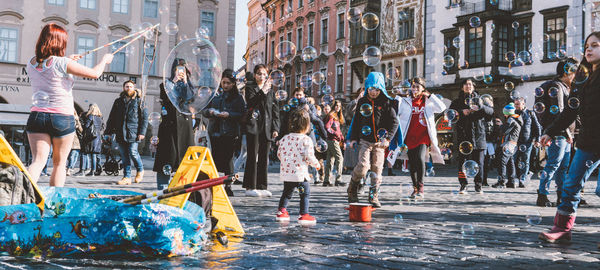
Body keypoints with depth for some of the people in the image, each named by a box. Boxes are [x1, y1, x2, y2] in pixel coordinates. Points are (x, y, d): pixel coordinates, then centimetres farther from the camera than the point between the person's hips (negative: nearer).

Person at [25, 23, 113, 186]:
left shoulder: (31, 64, 6)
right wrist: (105, 59, 12)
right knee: (59, 163, 9)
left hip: (37, 116, 4)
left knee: (38, 161, -1)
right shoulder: (62, 63, -12)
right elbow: (95, 73, -6)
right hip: (62, 118, -4)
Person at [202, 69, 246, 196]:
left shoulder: (237, 97, 3)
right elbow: (204, 110, 15)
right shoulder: (214, 95, 12)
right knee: (215, 158, 2)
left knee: (227, 159, -3)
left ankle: (228, 186, 6)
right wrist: (209, 111, -7)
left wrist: (229, 114, -15)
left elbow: (242, 114, -3)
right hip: (215, 131, 3)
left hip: (230, 133, -3)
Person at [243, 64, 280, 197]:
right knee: (252, 156, -5)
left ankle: (261, 186, 11)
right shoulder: (250, 87, 4)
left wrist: (275, 128, 6)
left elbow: (275, 110, 14)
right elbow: (251, 102, -14)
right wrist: (262, 91, -24)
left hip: (267, 127, 5)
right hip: (253, 126, -4)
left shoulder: (271, 91, 17)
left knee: (264, 158, 6)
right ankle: (250, 187, -2)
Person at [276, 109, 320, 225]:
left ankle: (281, 211, 26)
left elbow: (279, 154, 10)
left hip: (286, 173, 6)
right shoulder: (306, 140, -12)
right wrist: (316, 164, 5)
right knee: (305, 194, 5)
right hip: (300, 173, -5)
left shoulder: (284, 138, 4)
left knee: (287, 193, 21)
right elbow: (309, 156, -14)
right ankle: (303, 215, 0)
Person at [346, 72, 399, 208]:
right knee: (363, 166, -13)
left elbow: (394, 122, -1)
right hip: (364, 140, 0)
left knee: (377, 169, -1)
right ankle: (352, 190, 10)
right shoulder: (362, 102, 8)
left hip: (379, 141, 0)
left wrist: (388, 138, -12)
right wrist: (353, 138, 12)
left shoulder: (386, 103, 1)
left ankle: (374, 196, 12)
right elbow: (356, 121, 17)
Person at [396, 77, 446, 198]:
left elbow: (442, 108, -3)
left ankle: (420, 187, -11)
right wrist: (397, 98, -10)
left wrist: (430, 96, -5)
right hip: (410, 137, 2)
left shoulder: (428, 102, 10)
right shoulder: (405, 101, 9)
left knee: (420, 158, -22)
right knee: (412, 163, 6)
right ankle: (415, 188, 24)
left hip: (424, 136, -2)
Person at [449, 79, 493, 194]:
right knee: (463, 160, -6)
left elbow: (491, 111, 1)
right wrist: (461, 112, -17)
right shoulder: (457, 101, 13)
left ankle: (478, 185, 10)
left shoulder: (479, 99, 14)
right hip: (463, 135, -1)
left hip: (479, 135, 1)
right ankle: (463, 185, -2)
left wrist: (481, 107, -20)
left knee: (479, 161, 1)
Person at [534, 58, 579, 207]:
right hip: (557, 134, -10)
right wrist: (566, 132, -20)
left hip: (564, 135, 10)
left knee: (563, 166, 12)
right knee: (553, 165, -11)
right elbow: (558, 112, -20)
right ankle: (542, 196, -8)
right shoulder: (556, 87, -11)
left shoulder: (564, 87, 22)